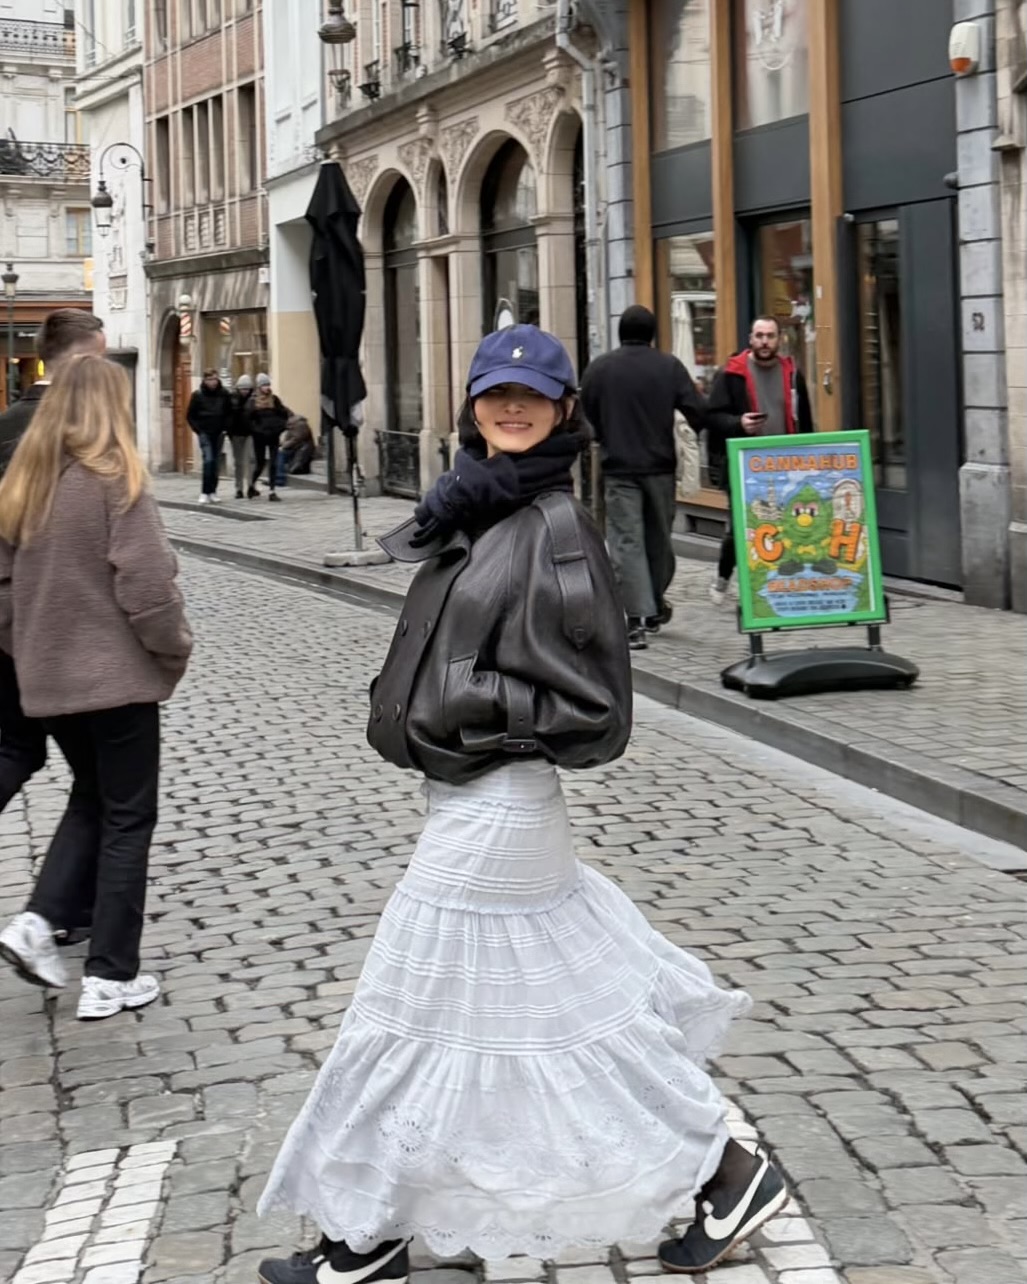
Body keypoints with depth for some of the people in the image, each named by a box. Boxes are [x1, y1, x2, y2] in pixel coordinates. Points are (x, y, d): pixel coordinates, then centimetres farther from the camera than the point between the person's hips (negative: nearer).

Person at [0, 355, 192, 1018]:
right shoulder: (115, 479, -15)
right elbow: (147, 585, -19)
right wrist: (175, 649, -4)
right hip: (118, 675, -6)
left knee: (90, 800, 23)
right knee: (127, 817, 5)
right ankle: (111, 976, 8)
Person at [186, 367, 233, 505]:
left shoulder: (225, 394, 0)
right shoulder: (198, 395, -6)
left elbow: (230, 413, 11)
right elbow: (190, 416, 1)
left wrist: (226, 427, 0)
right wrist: (198, 430, -6)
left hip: (219, 433, 3)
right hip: (204, 433, -3)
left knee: (216, 462, 6)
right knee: (208, 460, -14)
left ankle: (213, 491, 15)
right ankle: (205, 492, -11)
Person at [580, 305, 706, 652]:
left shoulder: (599, 368, -2)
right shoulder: (669, 366, -2)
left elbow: (585, 419, 3)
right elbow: (698, 411, -8)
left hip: (618, 468, -1)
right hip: (661, 467, 1)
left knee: (626, 542, -3)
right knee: (659, 539, 17)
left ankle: (637, 619, -12)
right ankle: (655, 607, 31)